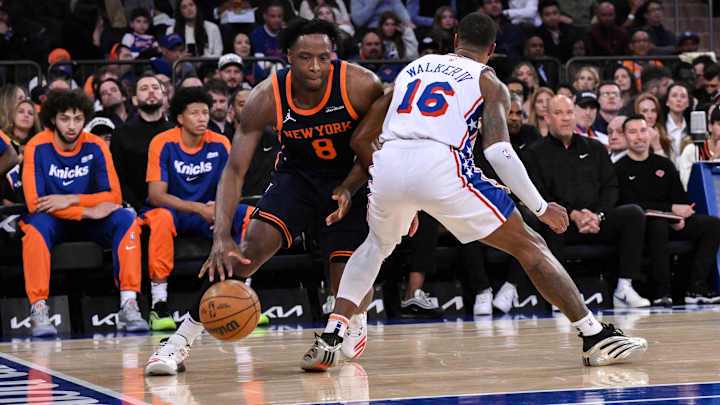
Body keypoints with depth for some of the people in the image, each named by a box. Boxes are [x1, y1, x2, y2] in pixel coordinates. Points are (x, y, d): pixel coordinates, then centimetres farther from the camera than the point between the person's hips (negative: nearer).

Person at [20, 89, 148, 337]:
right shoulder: (37, 147, -13)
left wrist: (71, 200, -24)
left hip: (90, 223, 2)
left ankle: (128, 305, -30)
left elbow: (114, 196, -9)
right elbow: (34, 203, -19)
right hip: (53, 223, -2)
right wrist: (89, 211, -24)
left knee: (126, 220, -25)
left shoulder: (95, 146, -7)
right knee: (36, 226, -36)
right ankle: (39, 309, -37)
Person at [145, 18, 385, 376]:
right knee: (252, 247, -21)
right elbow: (235, 170, -25)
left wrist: (349, 189, -24)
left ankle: (357, 321, 30)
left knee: (347, 286, -11)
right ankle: (180, 342, -17)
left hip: (350, 180, -1)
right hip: (297, 173, 1)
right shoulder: (267, 98, -25)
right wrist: (221, 236, -37)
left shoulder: (361, 86, -27)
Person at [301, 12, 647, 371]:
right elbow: (498, 151, 0)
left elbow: (360, 138, 29)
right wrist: (541, 208, 9)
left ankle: (329, 339, 20)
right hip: (441, 166, -4)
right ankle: (597, 338, 5)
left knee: (377, 244, 35)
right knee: (529, 246, 11)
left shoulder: (413, 67, 30)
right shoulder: (488, 82, 18)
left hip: (388, 163, 4)